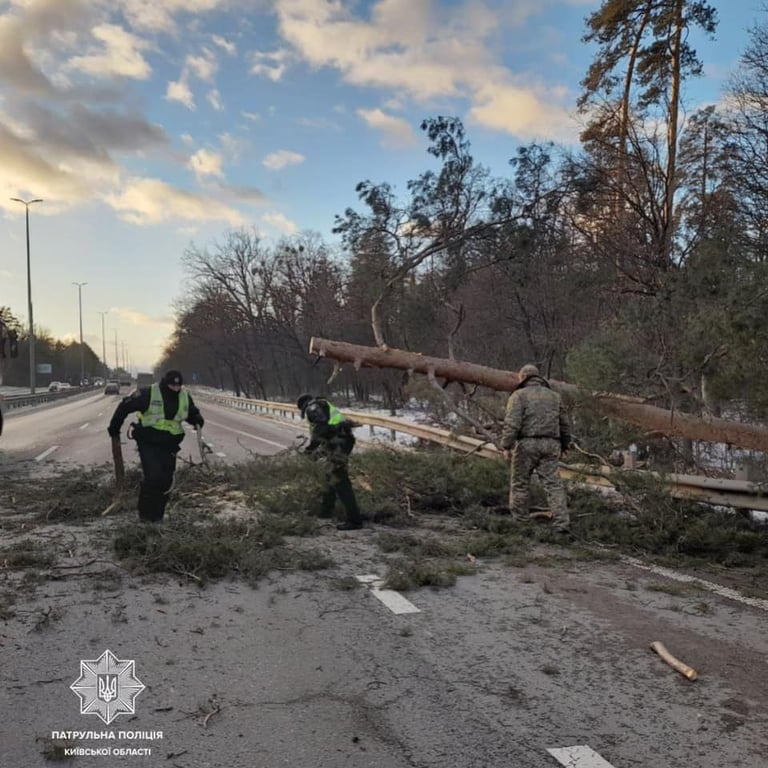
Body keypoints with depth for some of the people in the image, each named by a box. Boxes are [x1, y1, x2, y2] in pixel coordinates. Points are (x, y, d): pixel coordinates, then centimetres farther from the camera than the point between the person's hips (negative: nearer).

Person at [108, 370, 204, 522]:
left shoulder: (185, 397, 2)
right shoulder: (148, 394, -12)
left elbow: (192, 413, 20)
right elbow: (125, 407, -3)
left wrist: (198, 420, -5)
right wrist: (114, 428, 4)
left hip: (168, 446, 5)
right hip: (148, 444, -4)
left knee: (166, 480, 4)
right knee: (153, 477, -15)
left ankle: (157, 515, 20)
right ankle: (145, 513, 3)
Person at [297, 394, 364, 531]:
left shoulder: (313, 408, -1)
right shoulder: (325, 407, 26)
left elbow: (320, 428, -15)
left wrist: (310, 447, -5)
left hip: (338, 443, -10)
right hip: (345, 439, 10)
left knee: (339, 481, -10)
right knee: (331, 475, 25)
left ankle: (354, 520, -13)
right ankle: (326, 509, 41)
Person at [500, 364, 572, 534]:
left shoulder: (519, 395, 0)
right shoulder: (554, 396, 17)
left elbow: (512, 423, -11)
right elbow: (564, 424, 18)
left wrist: (506, 446, -10)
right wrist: (564, 446, 27)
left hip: (526, 444, -4)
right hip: (550, 444, 4)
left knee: (520, 484, 7)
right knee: (553, 484, 2)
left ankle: (518, 521, 12)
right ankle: (562, 523, -5)